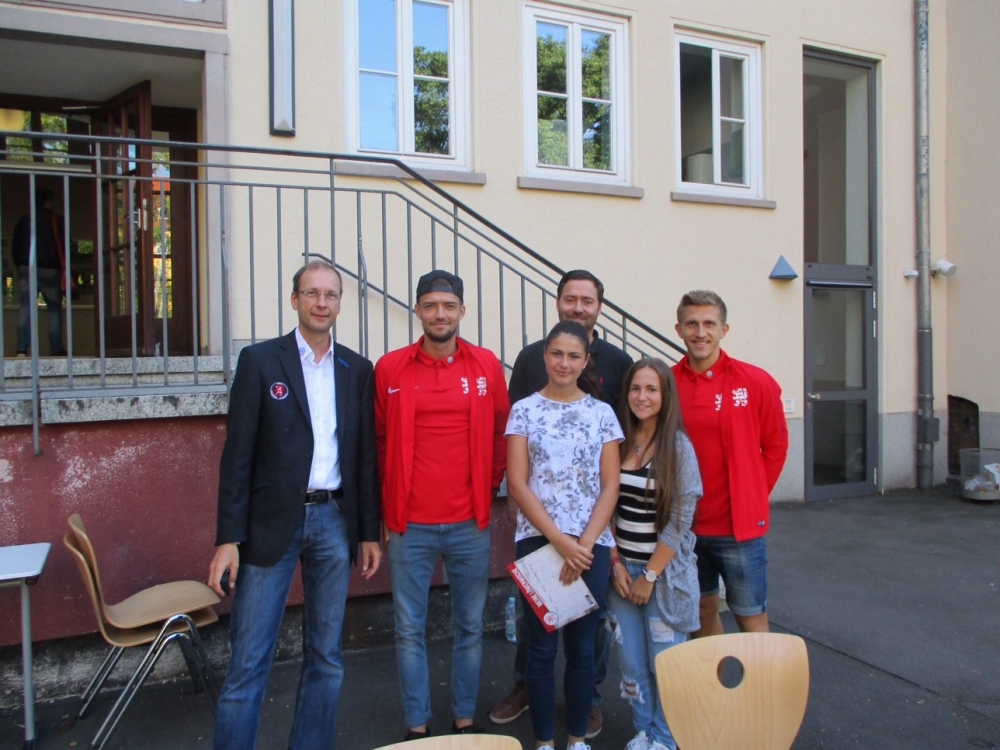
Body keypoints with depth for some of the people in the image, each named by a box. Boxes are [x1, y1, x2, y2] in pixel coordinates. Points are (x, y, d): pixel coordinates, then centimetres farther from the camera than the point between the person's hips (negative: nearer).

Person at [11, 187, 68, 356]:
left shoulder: (23, 220, 13)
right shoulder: (56, 219, 0)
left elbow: (14, 247, 15)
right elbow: (62, 245, -8)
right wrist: (65, 270, -8)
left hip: (26, 269, 3)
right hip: (49, 270, -3)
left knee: (25, 308, -2)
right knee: (54, 309, 5)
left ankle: (22, 349, -14)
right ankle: (56, 349, 3)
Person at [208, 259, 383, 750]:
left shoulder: (357, 369, 7)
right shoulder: (260, 360, -2)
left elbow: (365, 455, 8)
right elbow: (238, 454, -5)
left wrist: (370, 531, 8)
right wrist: (228, 539, -9)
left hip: (334, 520, 3)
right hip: (271, 522, -3)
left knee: (326, 656, 13)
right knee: (248, 662, 2)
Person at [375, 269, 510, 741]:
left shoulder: (486, 365, 0)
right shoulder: (389, 368, -2)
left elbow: (500, 433, 9)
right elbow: (380, 441, 6)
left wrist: (487, 488, 9)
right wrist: (391, 499, 7)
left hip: (470, 524, 1)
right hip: (409, 525, 0)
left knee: (470, 627, 13)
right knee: (409, 630, 9)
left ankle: (465, 720, 32)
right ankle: (417, 727, 28)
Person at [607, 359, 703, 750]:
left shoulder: (678, 447, -11)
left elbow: (679, 522, -12)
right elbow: (608, 507, 5)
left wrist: (650, 576, -10)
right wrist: (616, 563, -2)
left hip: (666, 571, -4)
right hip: (623, 569, 4)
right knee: (631, 663, 11)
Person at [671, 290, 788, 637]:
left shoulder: (755, 382, -7)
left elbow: (775, 445, 4)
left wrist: (753, 495, 2)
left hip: (741, 525, -2)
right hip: (684, 524, 2)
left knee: (751, 618, 8)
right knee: (703, 610, 18)